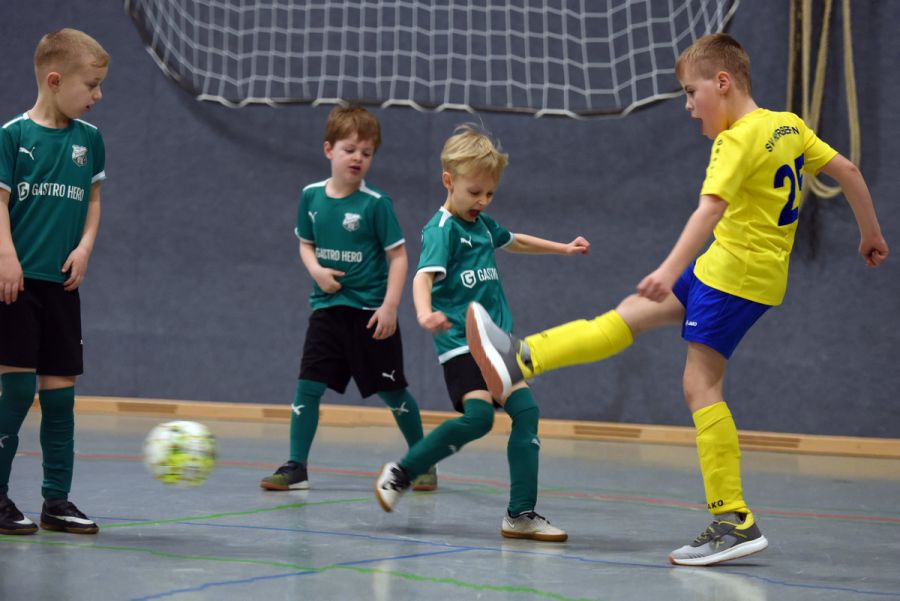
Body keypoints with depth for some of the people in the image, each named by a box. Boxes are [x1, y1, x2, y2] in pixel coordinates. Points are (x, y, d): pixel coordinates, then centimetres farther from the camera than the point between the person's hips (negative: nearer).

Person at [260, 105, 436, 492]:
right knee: (308, 386, -6)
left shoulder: (375, 203, -10)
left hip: (370, 312, -3)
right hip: (327, 308, 3)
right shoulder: (311, 196, 2)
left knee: (392, 391, 7)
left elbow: (398, 255, -8)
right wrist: (316, 270, -7)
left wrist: (390, 306, -15)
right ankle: (296, 467, 1)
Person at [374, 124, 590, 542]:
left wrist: (562, 249, 46)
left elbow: (513, 241, 38)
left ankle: (521, 514, 0)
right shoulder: (442, 230, -10)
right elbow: (424, 276, -26)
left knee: (526, 411, -3)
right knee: (478, 416, -23)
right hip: (460, 341, -8)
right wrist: (425, 313, -46)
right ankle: (401, 473, -6)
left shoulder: (483, 224, 16)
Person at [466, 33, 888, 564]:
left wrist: (670, 270, -39)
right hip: (723, 267, 10)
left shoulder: (738, 141, -17)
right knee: (630, 315, 10)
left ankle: (735, 521, -9)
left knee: (701, 385, -9)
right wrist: (871, 233, 27)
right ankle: (520, 361, 13)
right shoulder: (789, 126, 10)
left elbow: (711, 208, -30)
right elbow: (847, 170, 15)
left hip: (739, 273, -10)